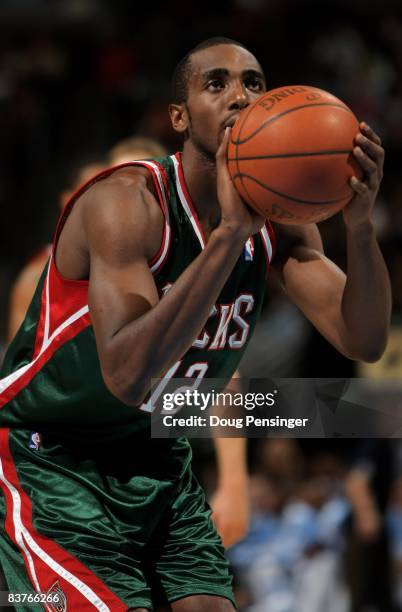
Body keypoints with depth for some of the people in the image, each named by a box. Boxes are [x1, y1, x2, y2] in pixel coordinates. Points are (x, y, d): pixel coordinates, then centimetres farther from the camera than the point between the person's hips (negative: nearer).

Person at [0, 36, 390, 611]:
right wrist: (231, 231, -43)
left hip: (158, 461, 7)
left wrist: (359, 224, -28)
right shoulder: (127, 202, -24)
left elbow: (363, 341, -10)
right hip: (46, 456, -7)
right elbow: (128, 375, -37)